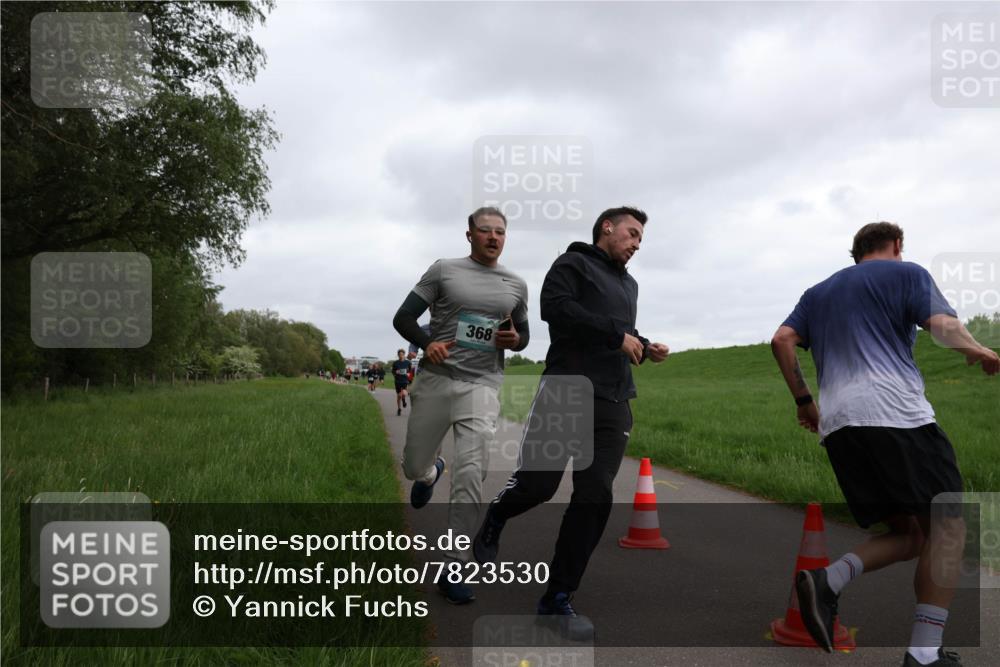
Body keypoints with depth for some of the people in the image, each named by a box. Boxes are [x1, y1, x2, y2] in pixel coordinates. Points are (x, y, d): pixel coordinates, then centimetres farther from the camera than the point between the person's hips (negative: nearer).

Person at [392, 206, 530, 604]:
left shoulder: (516, 285, 10)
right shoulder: (443, 271, 2)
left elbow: (522, 336, 21)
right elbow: (403, 318, 1)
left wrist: (515, 340, -4)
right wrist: (426, 344, -19)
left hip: (482, 386, 0)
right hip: (435, 381, 0)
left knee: (470, 474, -13)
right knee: (413, 468, 12)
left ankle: (453, 569, -3)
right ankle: (430, 473, 52)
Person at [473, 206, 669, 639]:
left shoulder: (629, 285, 27)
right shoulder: (573, 263, 3)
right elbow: (556, 307, -15)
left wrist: (646, 349, 13)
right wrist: (618, 335, -14)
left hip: (614, 404, 6)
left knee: (595, 498, -3)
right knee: (537, 484, -5)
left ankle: (557, 599, 7)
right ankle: (492, 523, 31)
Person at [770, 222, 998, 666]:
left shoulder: (818, 292, 27)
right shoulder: (906, 273, 11)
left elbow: (781, 340, 15)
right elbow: (944, 326, -3)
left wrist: (803, 401, 20)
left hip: (837, 425, 6)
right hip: (896, 414, -6)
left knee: (909, 533, 12)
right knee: (945, 525, 2)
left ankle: (828, 580, -11)